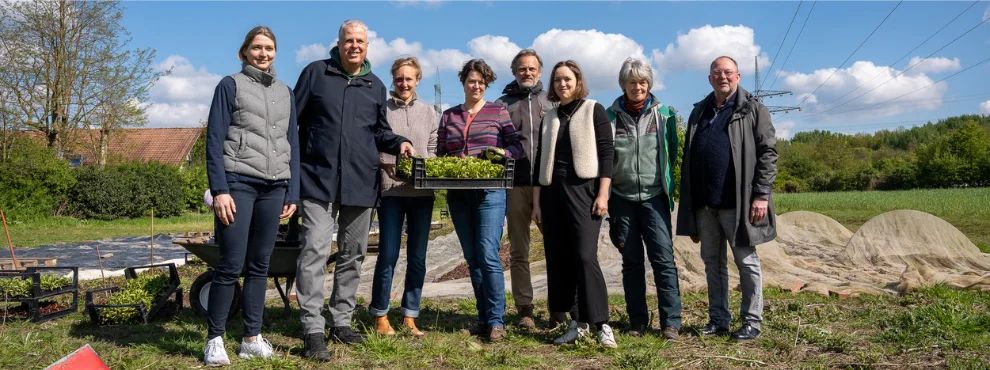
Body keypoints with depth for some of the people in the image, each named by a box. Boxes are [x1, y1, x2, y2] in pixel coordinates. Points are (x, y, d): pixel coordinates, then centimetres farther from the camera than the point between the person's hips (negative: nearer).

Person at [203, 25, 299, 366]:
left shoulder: (285, 93, 17)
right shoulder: (231, 85, 3)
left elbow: (292, 144, 17)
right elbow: (214, 141, -3)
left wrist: (292, 192, 10)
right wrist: (219, 190, -13)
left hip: (273, 188, 4)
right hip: (238, 184, -4)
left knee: (259, 265, 7)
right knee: (231, 265, -5)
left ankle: (252, 338, 14)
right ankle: (214, 340, 7)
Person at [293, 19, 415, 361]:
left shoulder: (375, 86, 13)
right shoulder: (315, 73, 3)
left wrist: (399, 142, 1)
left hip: (360, 183, 4)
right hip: (319, 180, -4)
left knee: (352, 256, 10)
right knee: (315, 252, -12)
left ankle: (341, 321, 23)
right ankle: (312, 331, -7)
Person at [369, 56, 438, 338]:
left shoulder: (428, 112, 14)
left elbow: (433, 150, 13)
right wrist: (383, 163, -18)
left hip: (422, 191, 3)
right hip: (391, 189, -3)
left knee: (418, 256, 5)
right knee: (388, 254, -2)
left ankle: (410, 317, 14)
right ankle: (381, 316, 11)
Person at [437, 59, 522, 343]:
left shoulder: (498, 112, 5)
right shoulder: (448, 115, 14)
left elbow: (517, 146, 4)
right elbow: (439, 153, 15)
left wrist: (502, 152, -17)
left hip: (489, 193, -4)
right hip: (458, 195, 4)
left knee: (488, 255, -12)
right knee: (472, 258, 8)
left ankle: (496, 322, -5)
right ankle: (484, 319, 17)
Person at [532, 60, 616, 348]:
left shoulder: (594, 111, 3)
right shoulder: (549, 118, 15)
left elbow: (606, 153, -4)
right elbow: (541, 161, 14)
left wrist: (602, 194, -12)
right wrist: (536, 202, 9)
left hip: (583, 190, -5)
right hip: (553, 194, 5)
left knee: (585, 256, -14)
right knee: (559, 260, 3)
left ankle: (602, 324, -8)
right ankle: (578, 322, 13)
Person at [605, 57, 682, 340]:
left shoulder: (664, 115, 3)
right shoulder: (610, 116, 4)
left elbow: (672, 153, 10)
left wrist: (668, 185, 10)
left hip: (654, 197, -1)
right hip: (622, 199, 1)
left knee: (663, 258, -8)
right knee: (631, 261, 8)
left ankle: (671, 322, -2)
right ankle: (637, 321, 17)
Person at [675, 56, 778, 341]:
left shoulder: (753, 109, 2)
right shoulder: (699, 112, 16)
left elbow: (768, 152, -5)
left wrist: (762, 194, -14)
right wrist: (688, 202, 12)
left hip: (737, 201, -5)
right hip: (704, 202, 5)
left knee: (746, 261, 3)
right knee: (712, 261, 10)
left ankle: (751, 322, 11)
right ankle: (718, 319, 20)